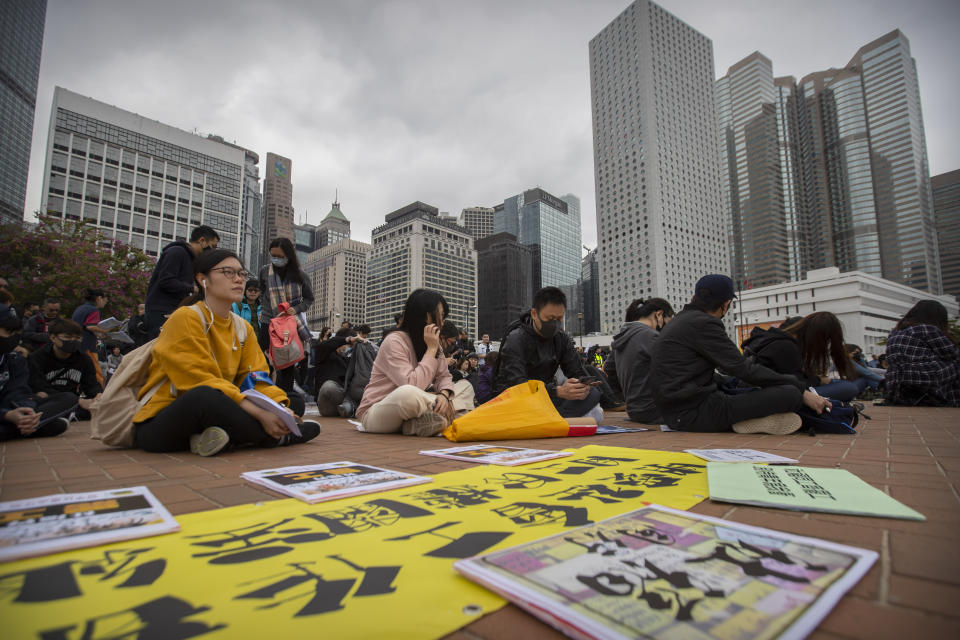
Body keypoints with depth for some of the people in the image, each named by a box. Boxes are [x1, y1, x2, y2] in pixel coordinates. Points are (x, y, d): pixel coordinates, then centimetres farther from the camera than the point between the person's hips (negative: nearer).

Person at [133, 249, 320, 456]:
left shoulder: (243, 328, 10)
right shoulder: (186, 318, -12)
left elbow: (255, 379, 2)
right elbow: (202, 383, -21)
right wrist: (259, 413, -28)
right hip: (159, 425, -7)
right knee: (205, 396, -39)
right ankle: (275, 437, -17)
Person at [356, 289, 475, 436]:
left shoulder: (432, 341, 7)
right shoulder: (394, 341, -18)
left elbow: (444, 376, 4)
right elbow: (413, 385, -29)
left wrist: (444, 395, -19)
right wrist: (431, 349, -22)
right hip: (376, 413, -8)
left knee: (465, 386, 1)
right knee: (407, 393, -43)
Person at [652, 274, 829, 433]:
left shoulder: (679, 321, 18)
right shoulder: (703, 324, -12)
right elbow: (744, 369, -12)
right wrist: (802, 390, -5)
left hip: (677, 412, 10)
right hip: (693, 411, -10)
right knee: (790, 394, -12)